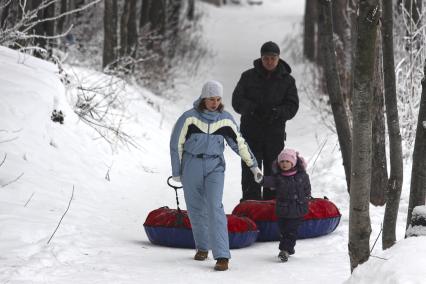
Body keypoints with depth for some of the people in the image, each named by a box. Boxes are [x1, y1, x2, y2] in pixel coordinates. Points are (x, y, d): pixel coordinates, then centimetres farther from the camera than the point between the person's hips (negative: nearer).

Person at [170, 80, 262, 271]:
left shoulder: (225, 119, -1)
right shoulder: (190, 118, -8)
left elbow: (239, 143, 8)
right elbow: (176, 144, 0)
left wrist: (253, 165, 7)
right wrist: (177, 172, 2)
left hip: (215, 166, 0)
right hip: (192, 167, 0)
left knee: (215, 208, -14)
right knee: (196, 209, 8)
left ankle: (222, 256, -19)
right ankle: (202, 247, 31)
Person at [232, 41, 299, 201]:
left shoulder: (287, 80, 5)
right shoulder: (248, 77, 4)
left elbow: (292, 106, -1)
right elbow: (237, 100, -1)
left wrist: (277, 112, -21)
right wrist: (252, 108, -20)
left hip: (275, 134, 1)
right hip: (251, 133, -1)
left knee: (274, 172, 4)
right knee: (250, 172, -2)